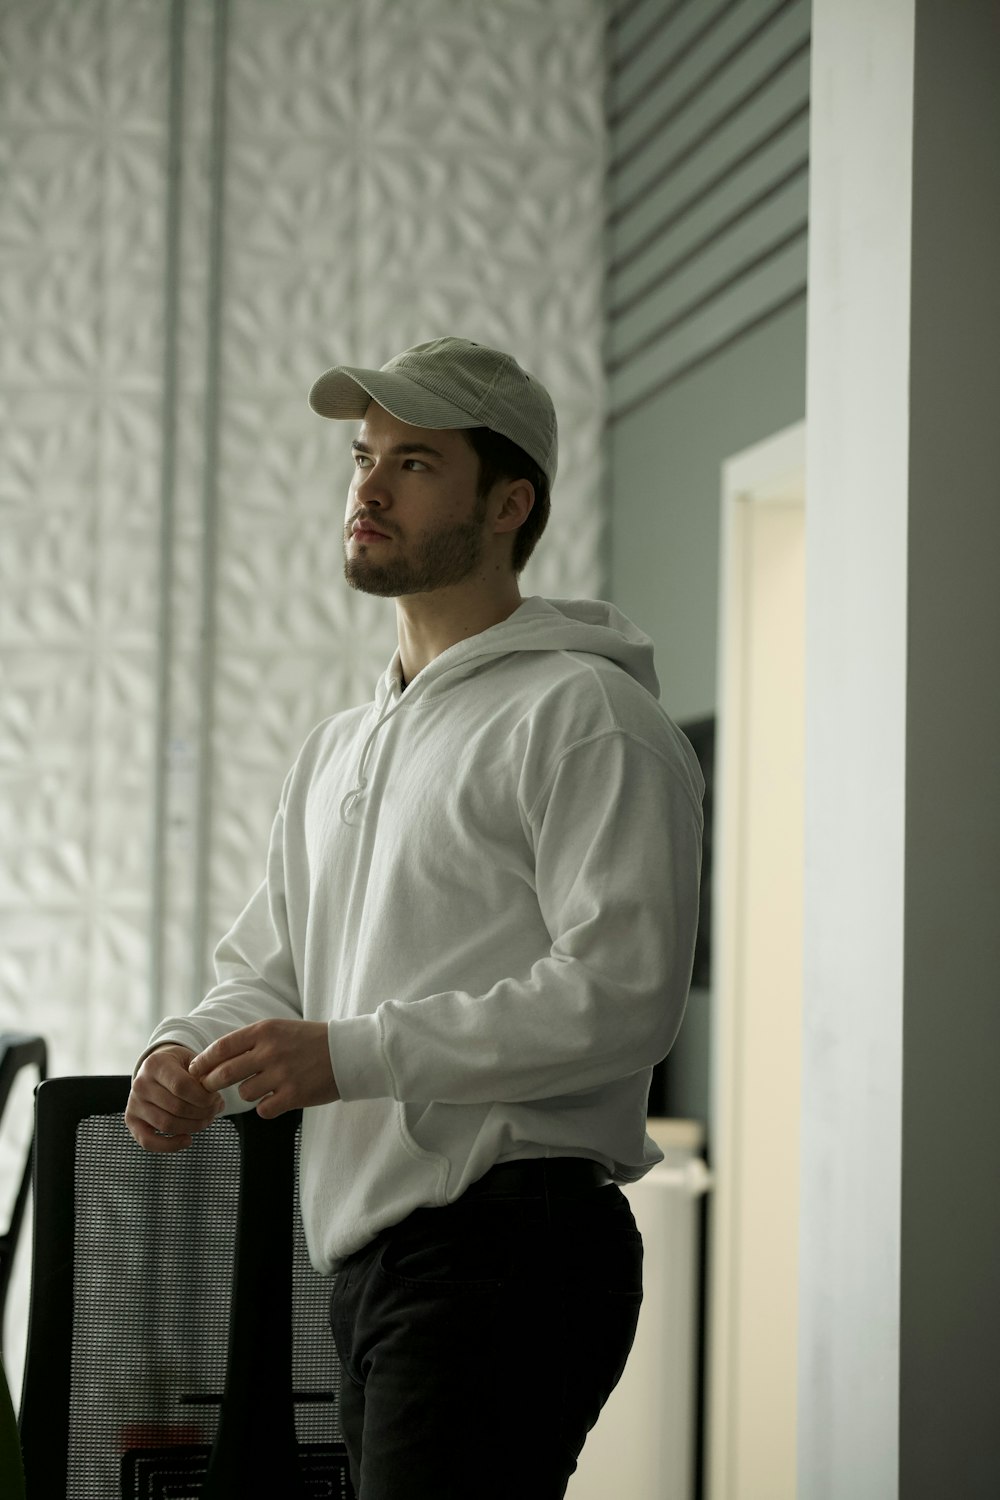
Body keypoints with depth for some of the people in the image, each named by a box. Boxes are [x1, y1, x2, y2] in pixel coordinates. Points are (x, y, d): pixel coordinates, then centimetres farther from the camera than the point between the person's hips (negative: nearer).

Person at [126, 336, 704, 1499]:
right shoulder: (338, 749, 23)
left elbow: (623, 993, -16)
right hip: (370, 1261, 9)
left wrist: (354, 1054, -20)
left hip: (509, 1249, -9)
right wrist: (189, 1052, 0)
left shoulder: (584, 716, -5)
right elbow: (267, 972, 24)